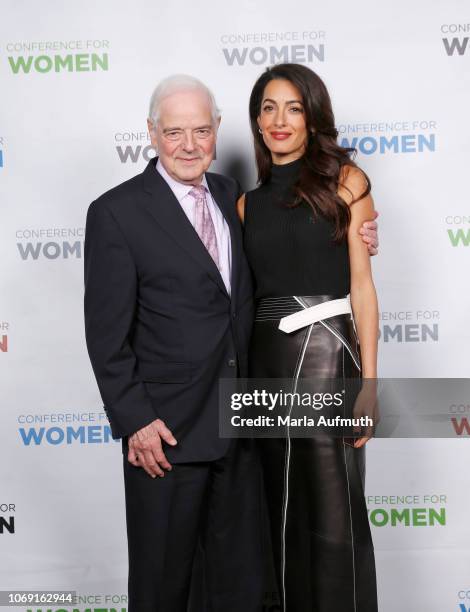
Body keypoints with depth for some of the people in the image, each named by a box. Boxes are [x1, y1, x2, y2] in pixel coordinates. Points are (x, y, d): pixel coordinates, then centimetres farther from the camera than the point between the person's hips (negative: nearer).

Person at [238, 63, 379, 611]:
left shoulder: (344, 180, 0)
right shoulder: (249, 203, 13)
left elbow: (361, 283, -4)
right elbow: (246, 293, 13)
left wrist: (368, 381, -10)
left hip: (326, 351, -4)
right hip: (264, 360, 5)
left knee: (334, 518, 0)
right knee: (284, 514, 13)